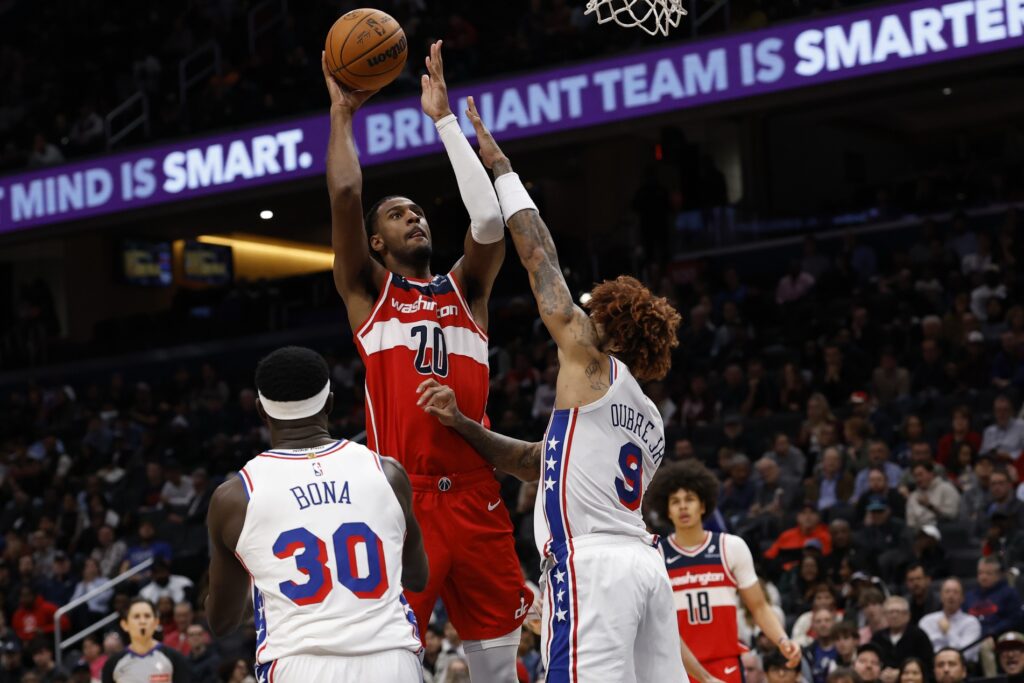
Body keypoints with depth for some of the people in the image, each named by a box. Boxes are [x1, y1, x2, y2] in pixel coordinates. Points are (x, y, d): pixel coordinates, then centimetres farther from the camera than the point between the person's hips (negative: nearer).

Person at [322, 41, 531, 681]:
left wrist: (445, 117, 3)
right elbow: (345, 194, -3)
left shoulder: (465, 290, 17)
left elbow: (490, 219, -1)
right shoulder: (369, 291, 10)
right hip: (403, 499, -3)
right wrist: (343, 111, 6)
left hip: (476, 498, 4)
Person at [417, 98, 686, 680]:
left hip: (591, 562, -9)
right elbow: (538, 461, 31)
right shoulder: (651, 420, 26)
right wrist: (464, 425, 25)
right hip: (645, 563, 9)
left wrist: (502, 169, 17)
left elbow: (542, 258, 9)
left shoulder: (591, 361, 5)